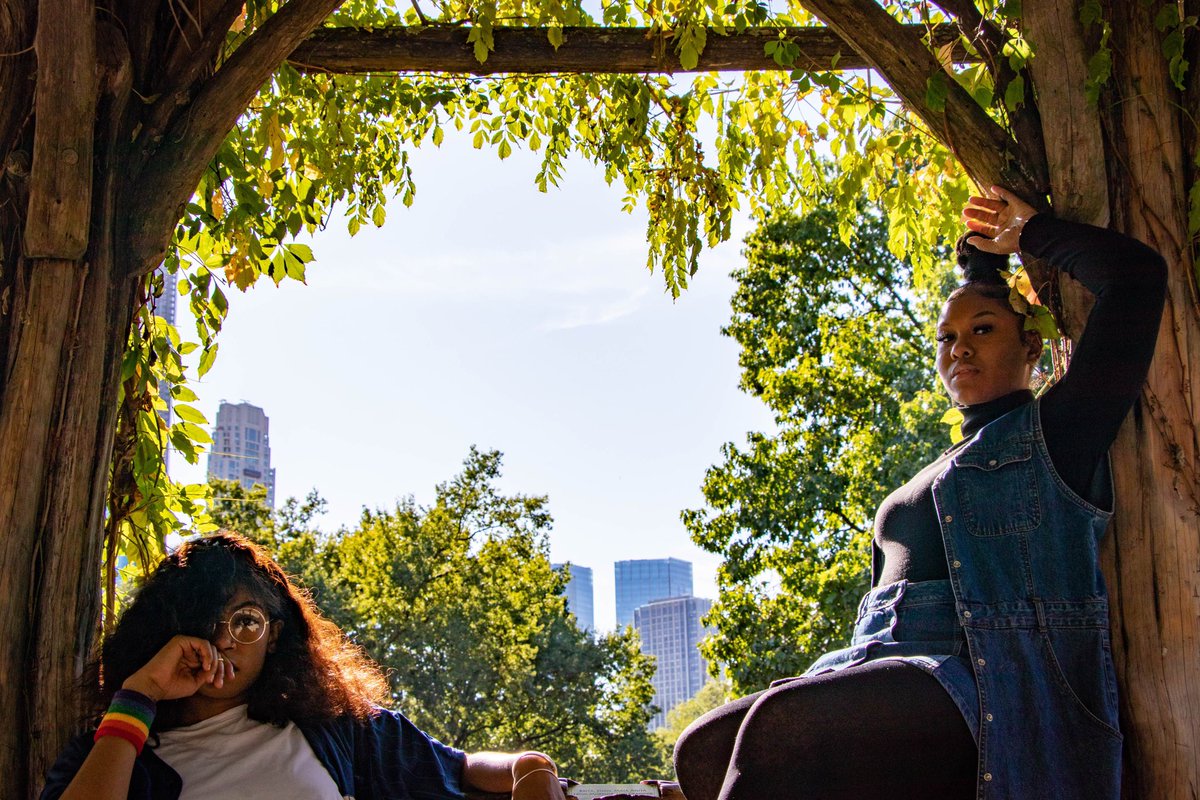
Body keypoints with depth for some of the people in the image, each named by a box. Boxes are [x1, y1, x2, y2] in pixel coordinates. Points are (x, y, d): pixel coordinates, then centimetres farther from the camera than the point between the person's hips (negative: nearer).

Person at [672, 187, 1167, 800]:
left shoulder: (1052, 436, 5)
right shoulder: (932, 478, 30)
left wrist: (1030, 233, 14)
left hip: (984, 695, -8)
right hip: (885, 682, 8)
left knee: (781, 725, -33)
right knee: (701, 750, -13)